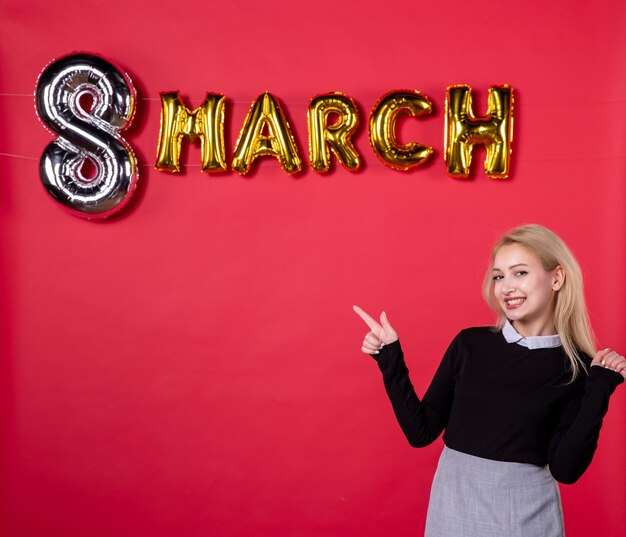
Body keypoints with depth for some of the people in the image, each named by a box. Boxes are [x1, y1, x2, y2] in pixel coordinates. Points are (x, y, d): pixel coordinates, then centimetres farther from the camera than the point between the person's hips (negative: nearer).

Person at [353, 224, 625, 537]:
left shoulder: (578, 368, -6)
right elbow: (421, 432, -1)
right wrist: (389, 359, -7)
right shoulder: (469, 344, -2)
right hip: (453, 504, 2)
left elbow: (566, 469, -12)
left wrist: (600, 391, -18)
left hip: (526, 511, -1)